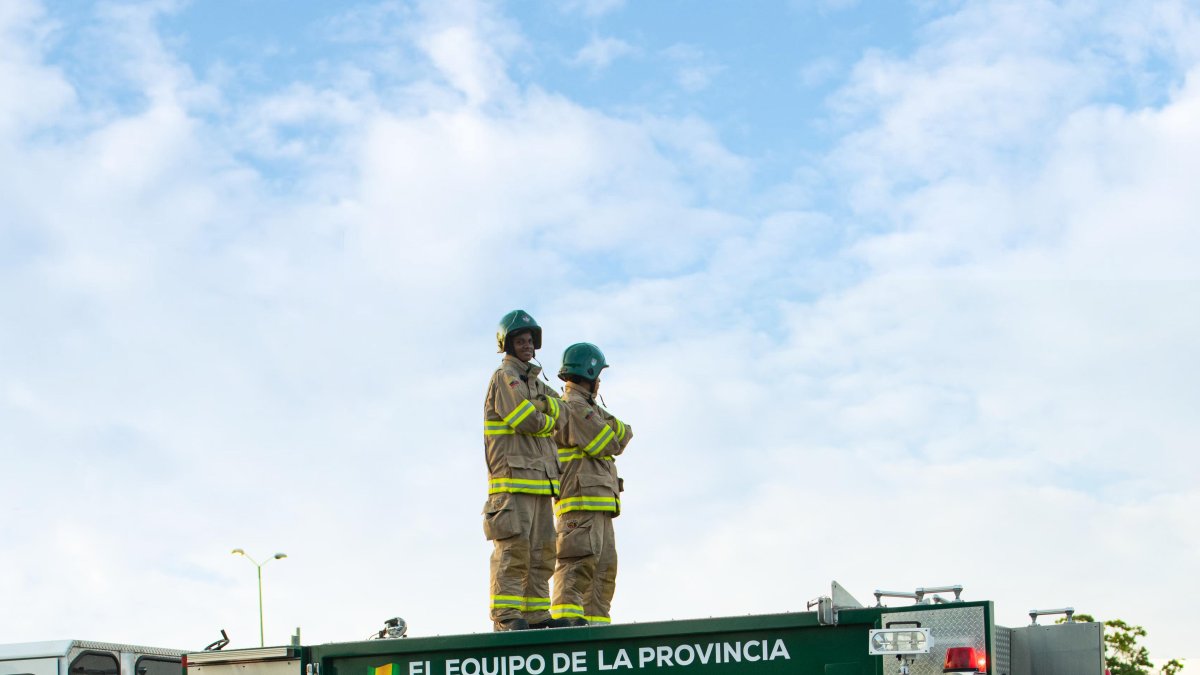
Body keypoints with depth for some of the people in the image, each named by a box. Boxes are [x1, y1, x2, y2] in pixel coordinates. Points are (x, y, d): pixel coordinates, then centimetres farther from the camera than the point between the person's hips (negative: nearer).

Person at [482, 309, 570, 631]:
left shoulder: (537, 384, 25)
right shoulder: (505, 377, -4)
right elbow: (527, 421, -15)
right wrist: (549, 421, 5)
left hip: (540, 480, 9)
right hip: (513, 476, -9)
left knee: (541, 550, 7)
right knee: (514, 546, -13)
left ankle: (536, 614, 9)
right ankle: (506, 616, -14)